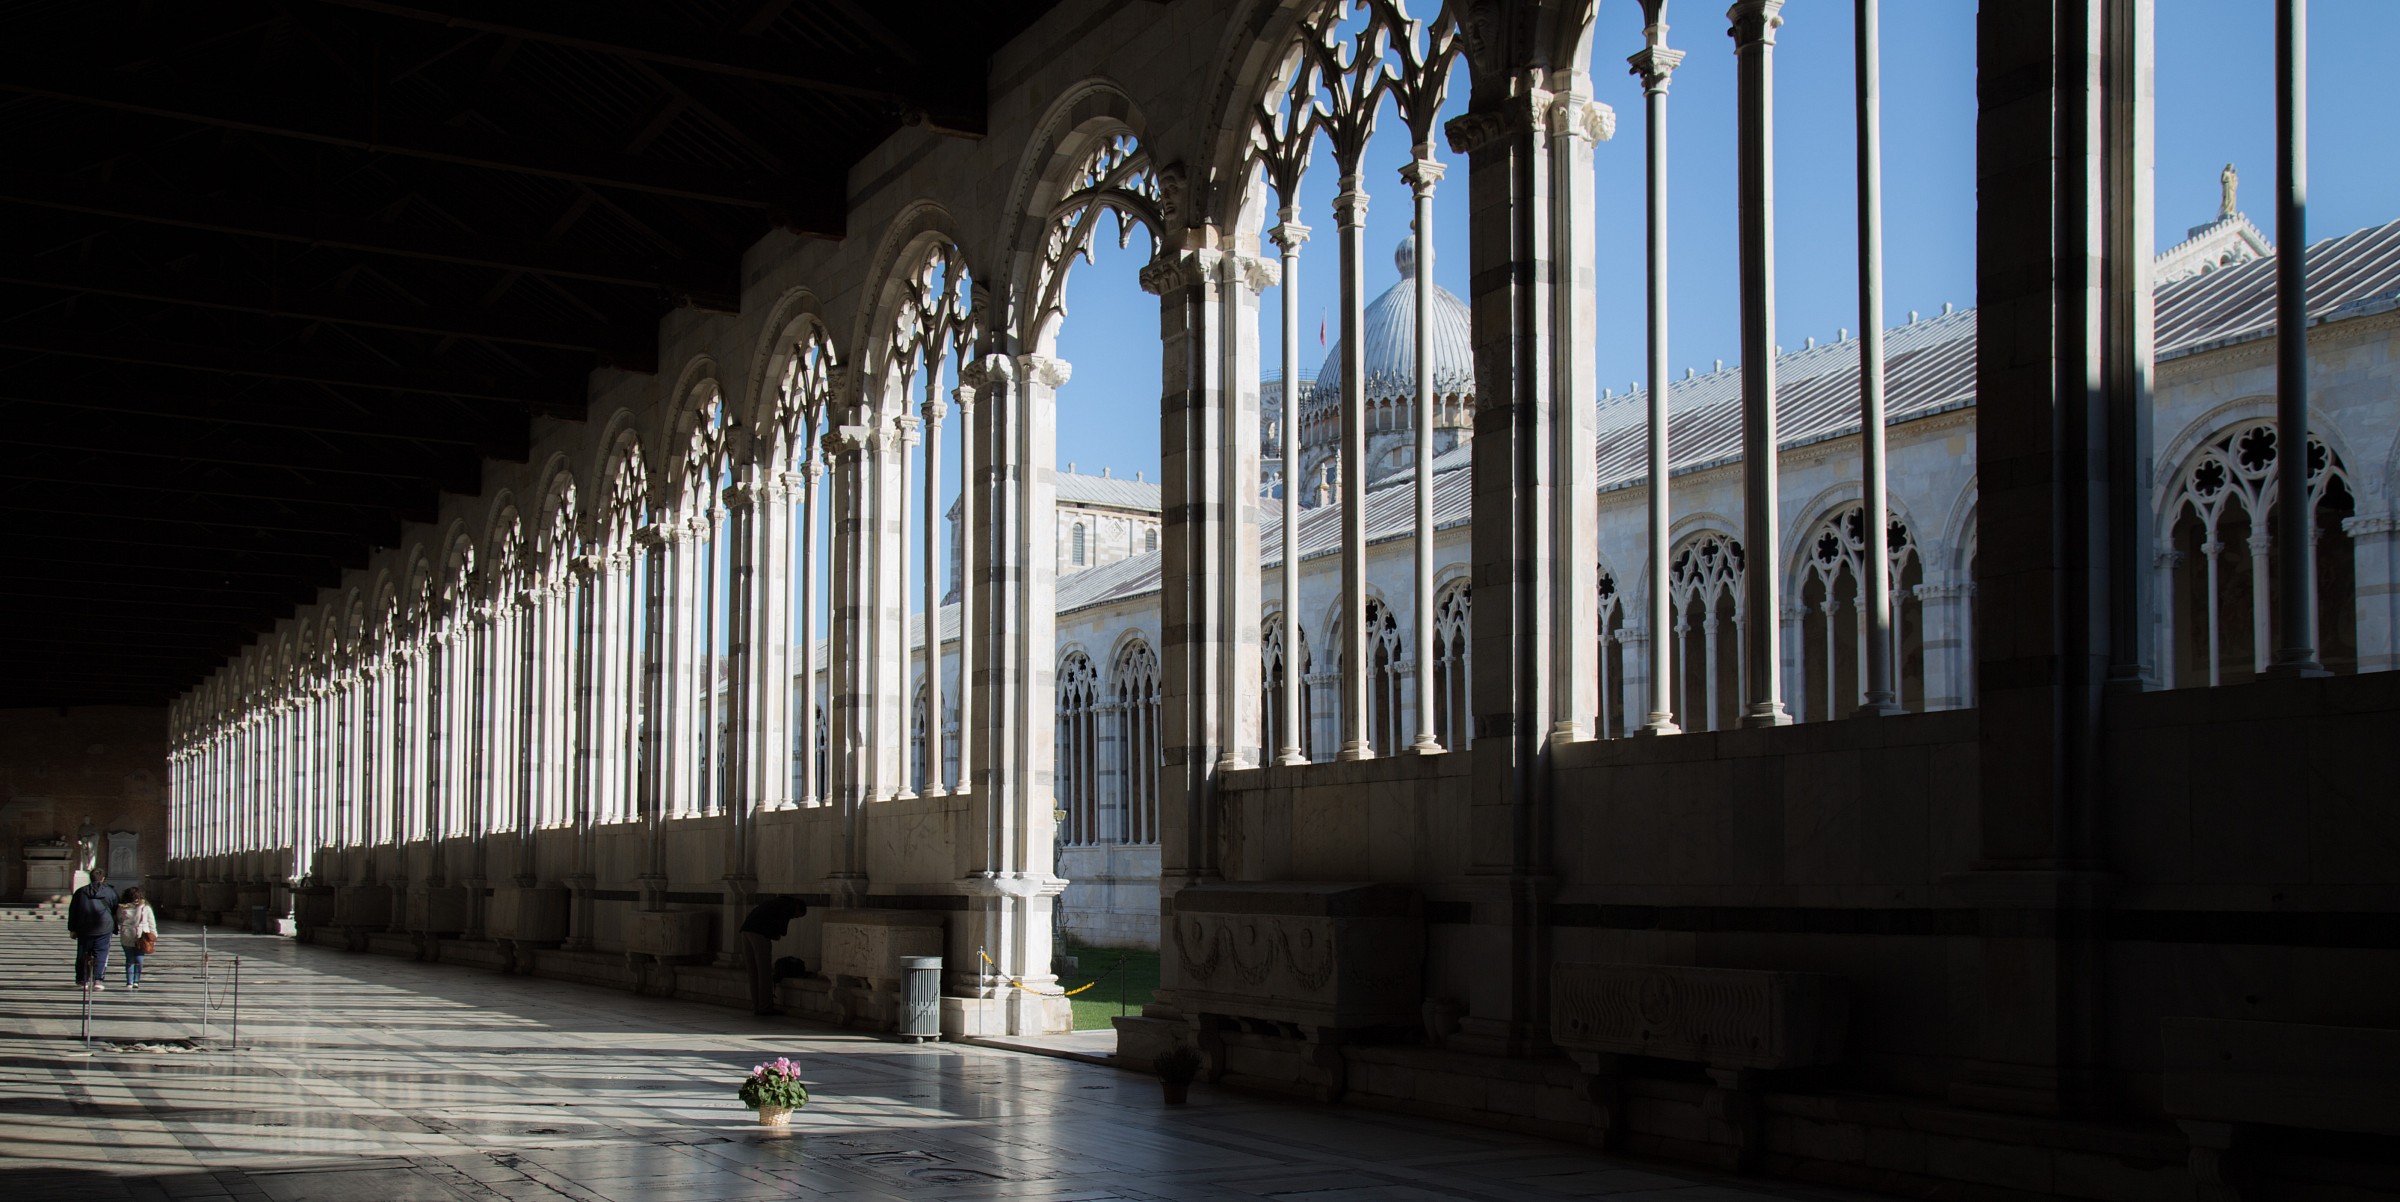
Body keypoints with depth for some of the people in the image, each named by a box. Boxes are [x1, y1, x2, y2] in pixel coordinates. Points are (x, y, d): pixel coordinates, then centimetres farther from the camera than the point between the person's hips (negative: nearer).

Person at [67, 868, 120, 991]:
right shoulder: (110, 892, 1)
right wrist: (114, 930, 19)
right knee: (101, 955, 0)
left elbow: (73, 911, 8)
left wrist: (72, 929, 14)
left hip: (84, 930, 2)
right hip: (104, 930, -2)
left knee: (83, 955, 12)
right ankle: (98, 979, -10)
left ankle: (83, 980, 15)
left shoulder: (80, 892, 6)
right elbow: (115, 912, 8)